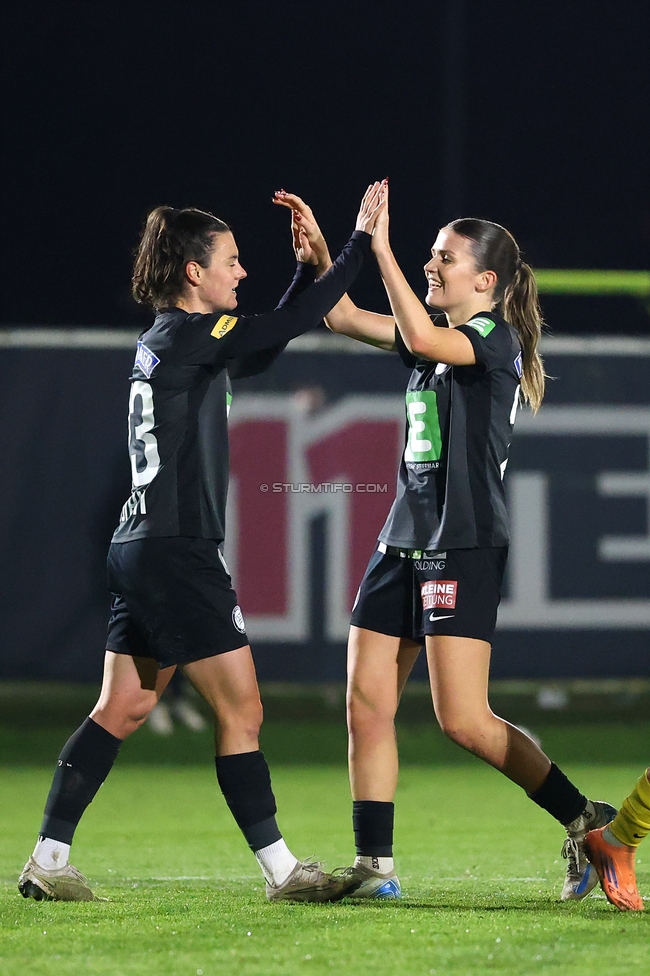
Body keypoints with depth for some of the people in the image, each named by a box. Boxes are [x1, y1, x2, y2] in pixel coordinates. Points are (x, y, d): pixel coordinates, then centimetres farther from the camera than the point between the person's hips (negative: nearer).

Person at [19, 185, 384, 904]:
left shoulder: (162, 342, 15)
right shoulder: (186, 335, -13)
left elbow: (262, 348, 27)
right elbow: (290, 325, -15)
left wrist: (308, 264, 21)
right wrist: (360, 242, -9)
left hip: (141, 548, 10)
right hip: (177, 554, -10)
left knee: (122, 709, 11)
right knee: (240, 710, -4)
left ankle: (48, 859, 10)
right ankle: (281, 871, -1)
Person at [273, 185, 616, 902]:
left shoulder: (496, 338, -9)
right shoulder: (433, 339, 15)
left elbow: (422, 337, -27)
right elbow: (344, 317, 17)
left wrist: (380, 247, -26)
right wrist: (318, 248, 2)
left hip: (464, 547, -9)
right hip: (404, 542, 9)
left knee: (462, 719, -13)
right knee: (367, 703, 1)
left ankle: (585, 820, 1)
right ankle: (374, 867, 4)